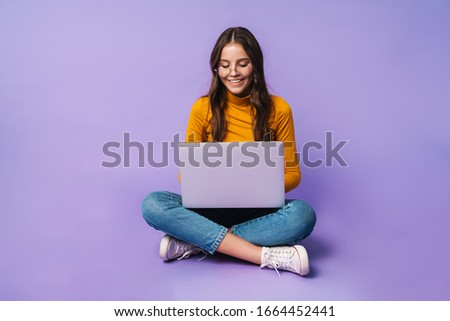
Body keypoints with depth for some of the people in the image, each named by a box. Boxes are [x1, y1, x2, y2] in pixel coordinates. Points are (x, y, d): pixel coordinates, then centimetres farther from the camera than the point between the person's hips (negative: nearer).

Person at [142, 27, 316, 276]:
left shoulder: (278, 109, -3)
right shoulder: (203, 108, -2)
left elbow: (292, 173, 2)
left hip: (258, 210, 0)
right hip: (213, 207, 1)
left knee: (303, 214, -31)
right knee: (153, 204, -26)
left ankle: (196, 242, -22)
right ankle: (267, 255, -30)